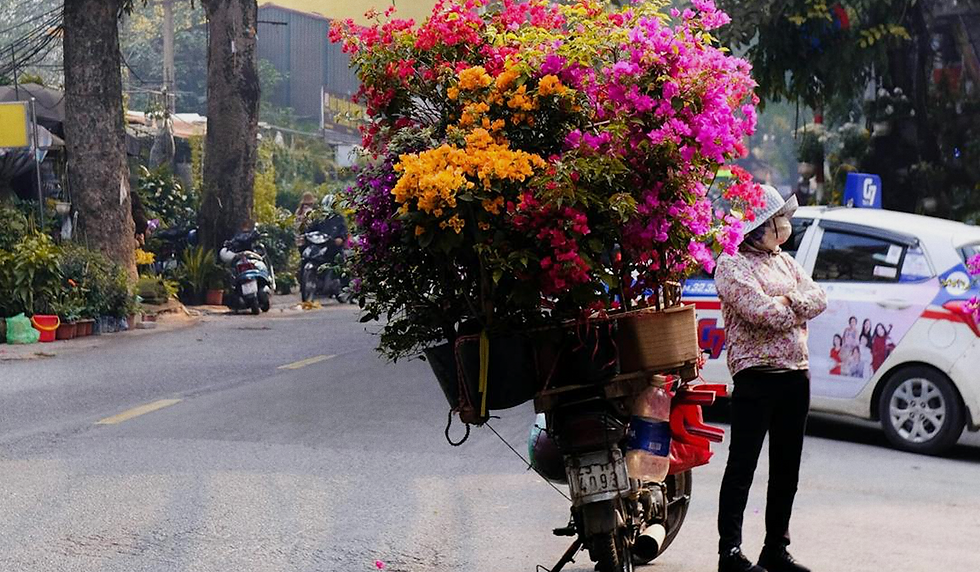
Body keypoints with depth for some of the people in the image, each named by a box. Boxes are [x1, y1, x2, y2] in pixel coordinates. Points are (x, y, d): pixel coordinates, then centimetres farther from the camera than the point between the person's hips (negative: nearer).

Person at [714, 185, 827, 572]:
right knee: (742, 466, -6)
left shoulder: (784, 261, 18)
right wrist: (797, 306, -2)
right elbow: (763, 312, -18)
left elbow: (818, 298, 7)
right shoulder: (732, 265, -6)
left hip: (796, 373, 8)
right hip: (756, 375, -8)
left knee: (786, 469, 11)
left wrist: (788, 301, -10)